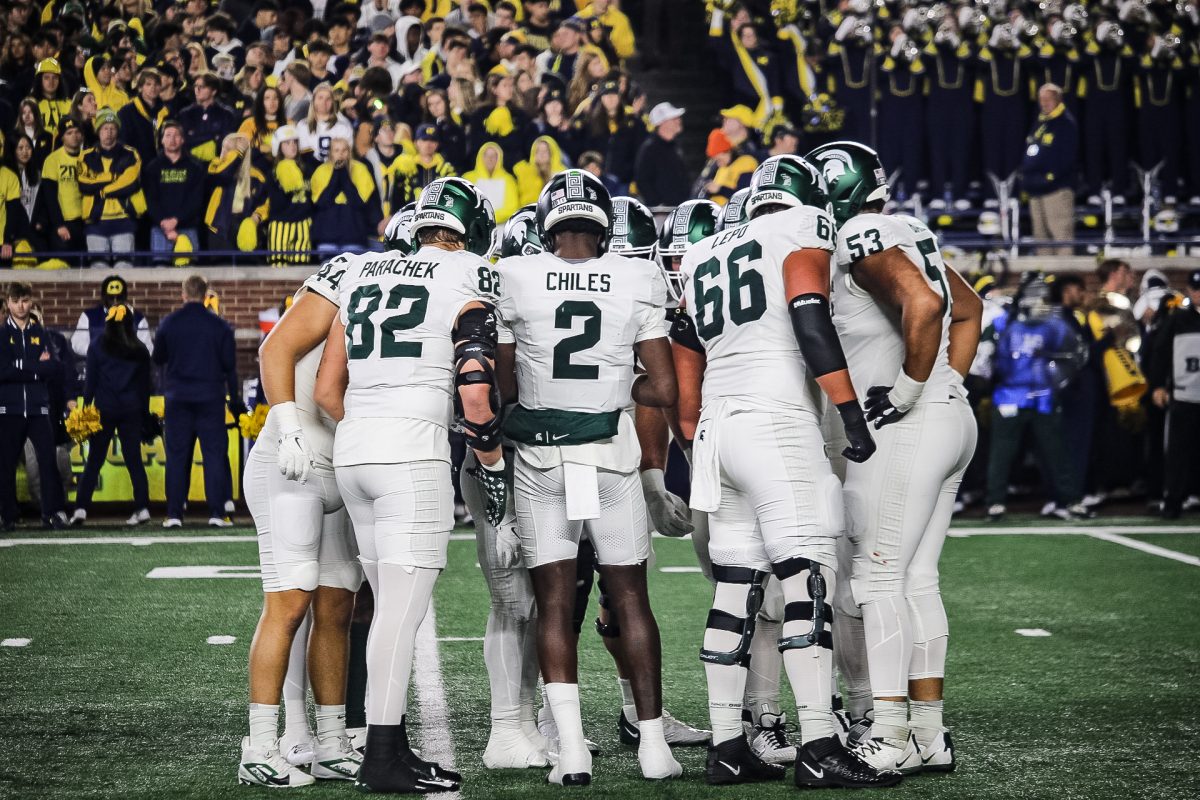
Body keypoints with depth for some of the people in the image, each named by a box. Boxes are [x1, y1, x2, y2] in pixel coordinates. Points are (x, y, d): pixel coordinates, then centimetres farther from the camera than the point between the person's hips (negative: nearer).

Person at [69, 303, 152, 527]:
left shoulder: (98, 348, -1)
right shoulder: (140, 351, 5)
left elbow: (90, 382, -2)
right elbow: (145, 385, 8)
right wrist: (145, 415, 13)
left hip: (105, 410, -1)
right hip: (131, 411, 2)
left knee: (93, 461, 3)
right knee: (134, 460, 4)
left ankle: (81, 509, -2)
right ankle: (142, 507, -2)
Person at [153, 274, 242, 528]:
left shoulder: (168, 323, -1)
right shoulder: (219, 326, -3)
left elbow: (158, 358, 10)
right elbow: (229, 365, 1)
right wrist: (234, 399, 10)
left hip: (177, 399, 1)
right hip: (210, 398, -1)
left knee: (177, 455, 6)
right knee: (214, 454, 1)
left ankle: (174, 514, 3)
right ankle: (216, 513, -4)